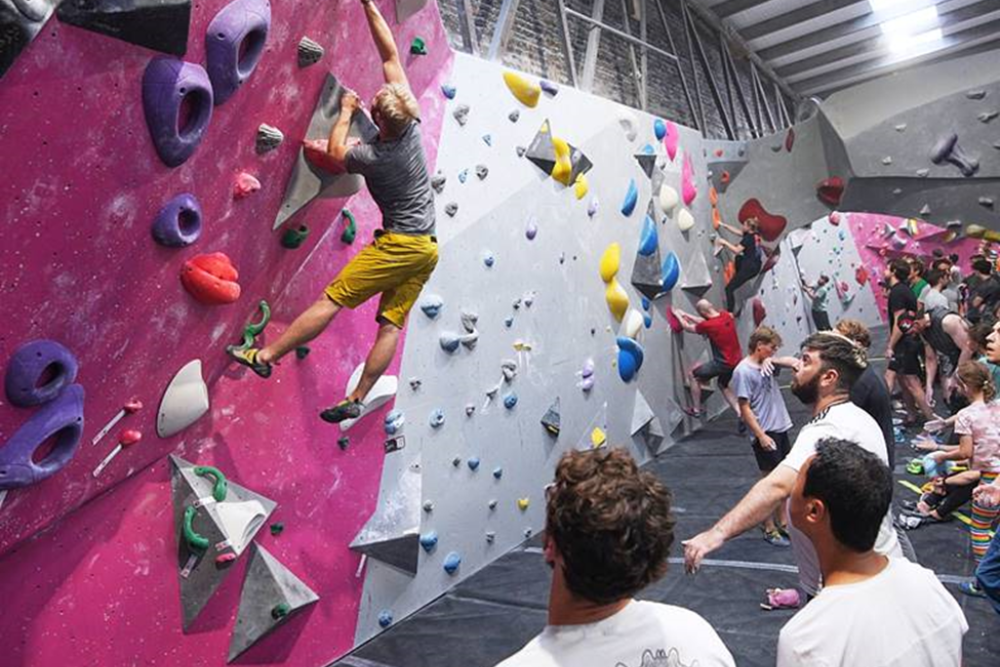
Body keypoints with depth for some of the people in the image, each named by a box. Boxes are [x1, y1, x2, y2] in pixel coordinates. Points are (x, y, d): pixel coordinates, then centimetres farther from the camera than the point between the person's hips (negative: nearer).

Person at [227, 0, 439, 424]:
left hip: (399, 245, -7)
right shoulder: (412, 123, -1)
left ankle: (265, 356, 0)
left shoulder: (375, 157, -16)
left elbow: (336, 154, 8)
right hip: (428, 248, 7)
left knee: (331, 300, -4)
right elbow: (390, 56, 8)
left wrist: (346, 112, 18)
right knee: (391, 325, 4)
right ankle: (356, 400, 10)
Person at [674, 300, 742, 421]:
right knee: (723, 385, 30)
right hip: (737, 360, 8)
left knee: (693, 375, 11)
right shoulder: (726, 315, -1)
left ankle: (696, 409, 20)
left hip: (723, 363, -8)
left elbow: (688, 328, -2)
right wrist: (686, 315, 21)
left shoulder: (708, 325, -22)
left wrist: (678, 315, 15)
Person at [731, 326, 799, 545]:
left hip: (781, 428, 8)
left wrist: (773, 360, -9)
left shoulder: (767, 364, 7)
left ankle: (781, 522, 31)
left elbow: (793, 362, 10)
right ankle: (769, 529, 17)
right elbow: (744, 408, -17)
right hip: (765, 433, -8)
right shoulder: (743, 371, -16)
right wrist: (761, 436, -19)